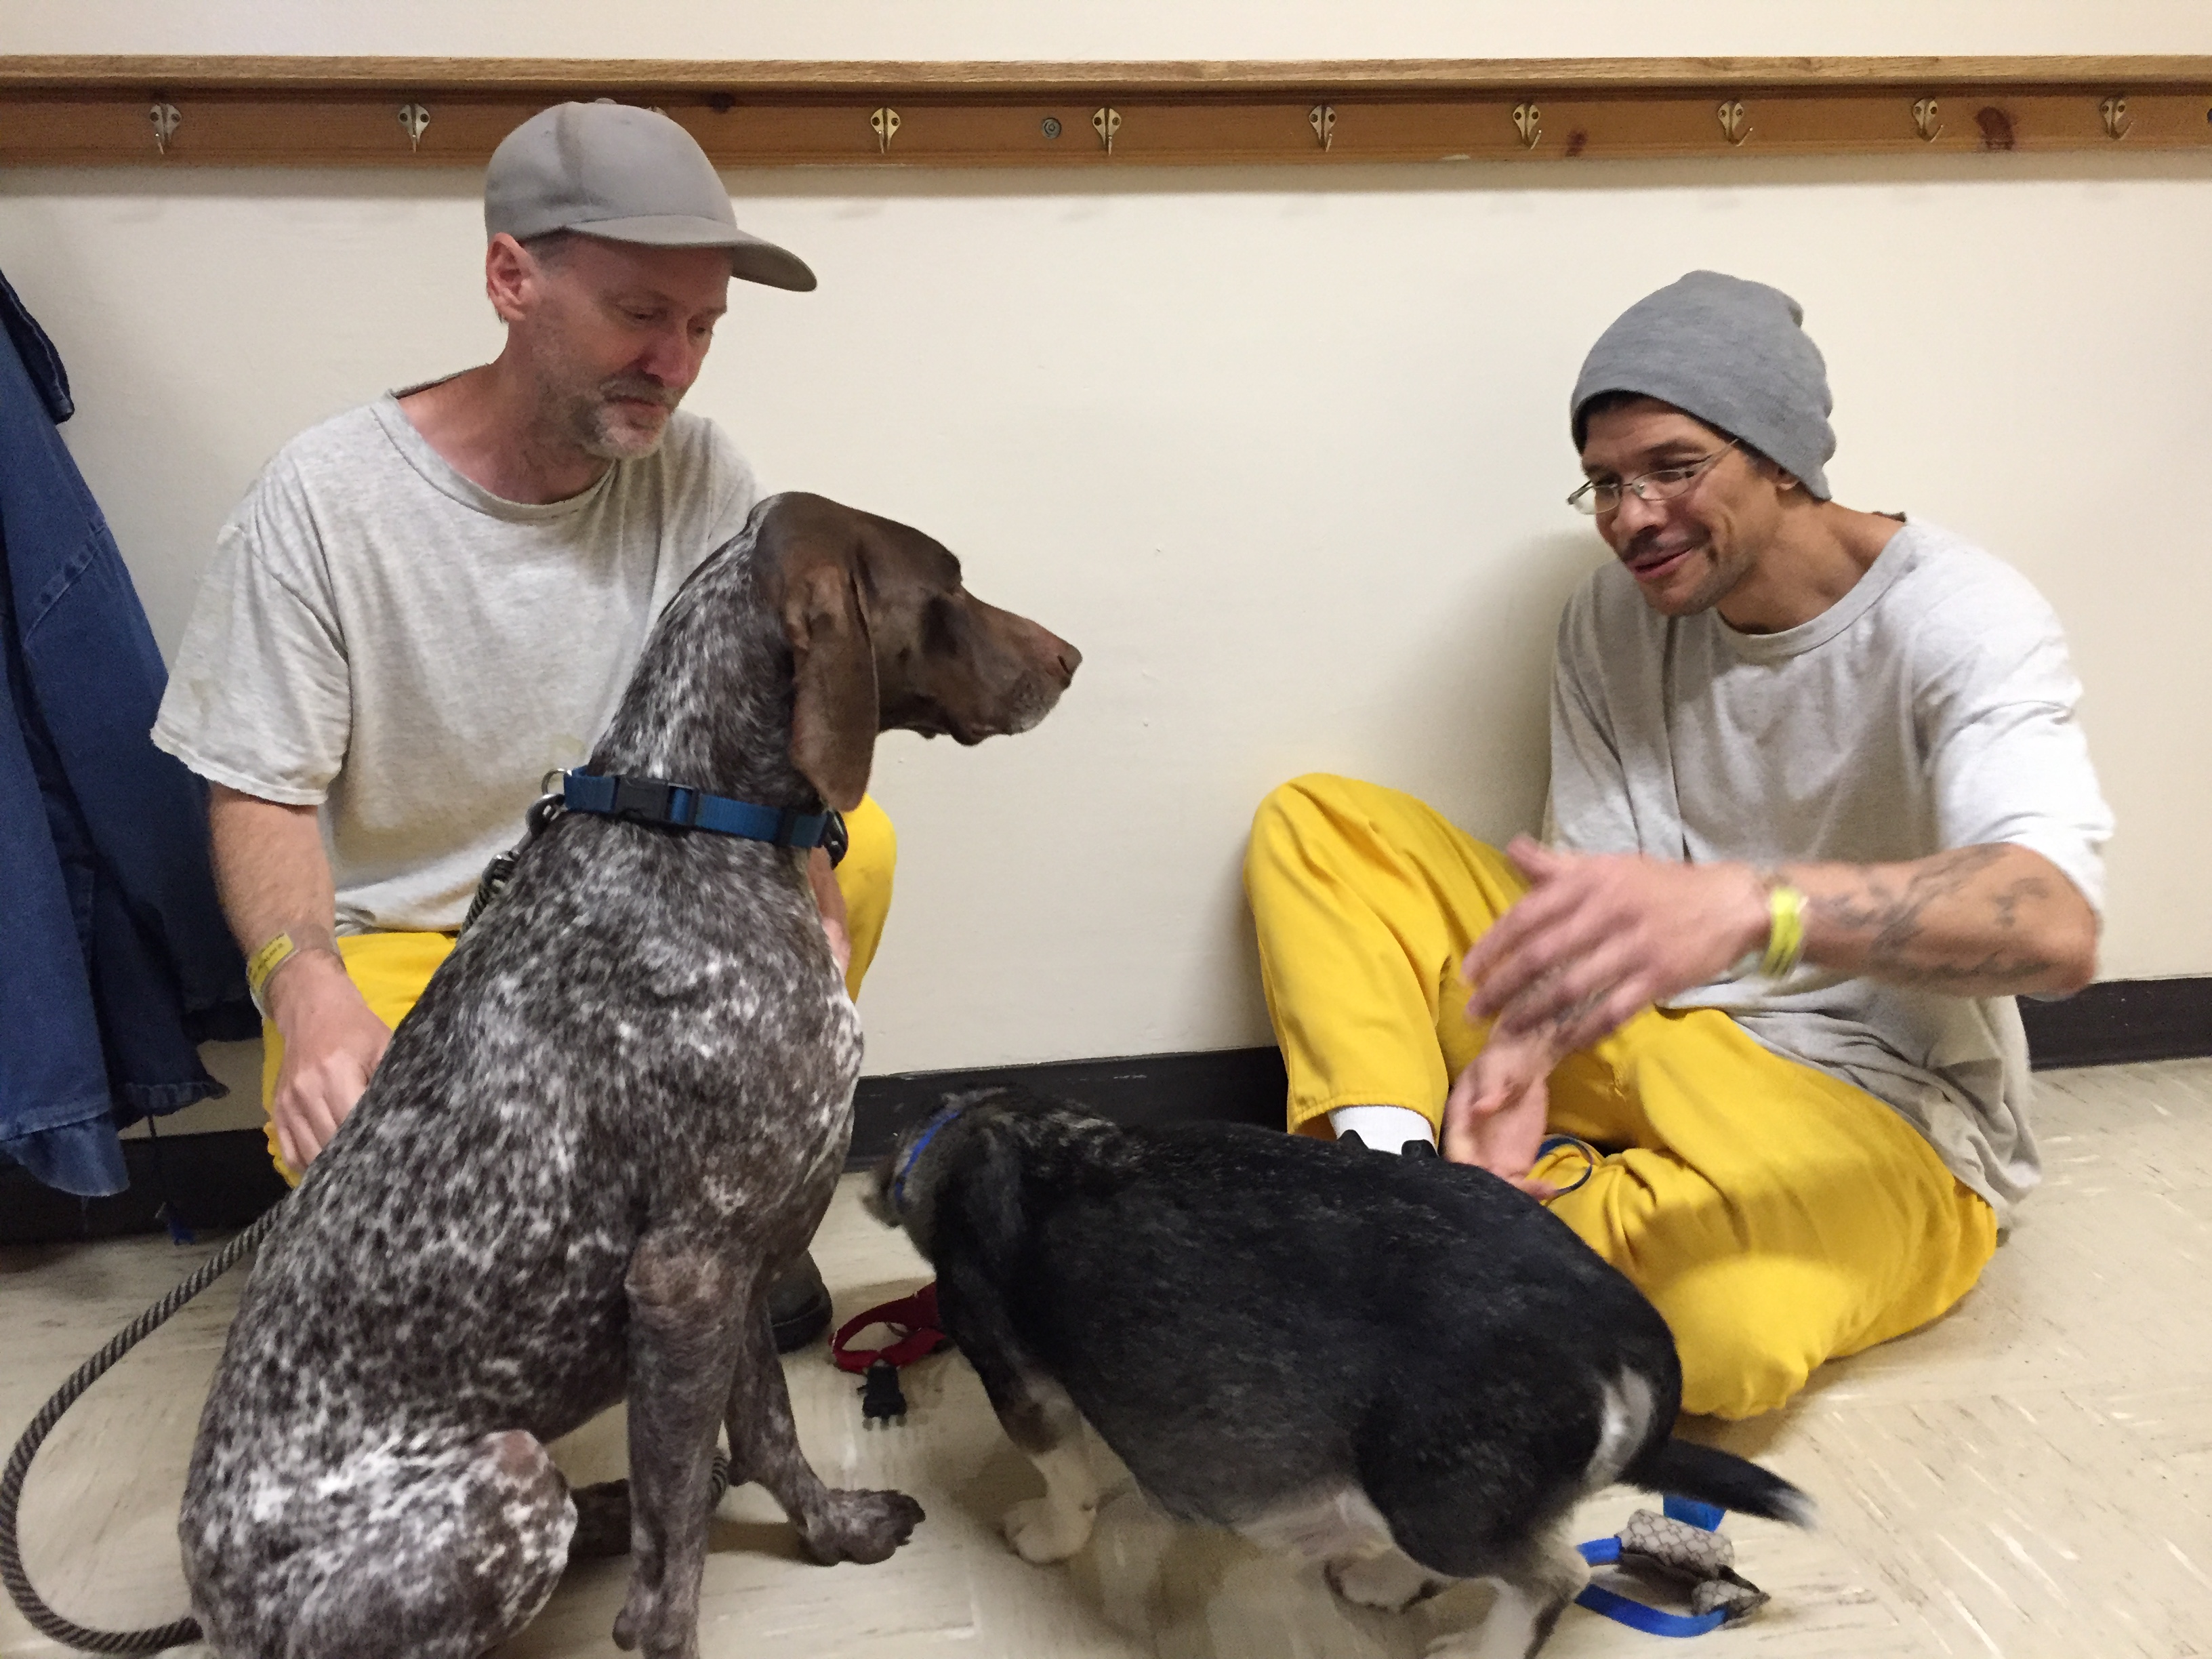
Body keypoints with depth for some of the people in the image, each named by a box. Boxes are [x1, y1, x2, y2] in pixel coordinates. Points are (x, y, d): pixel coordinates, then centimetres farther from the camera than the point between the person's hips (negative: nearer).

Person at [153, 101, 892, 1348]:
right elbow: (263, 793, -15)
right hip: (398, 938, -3)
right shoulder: (324, 501, -19)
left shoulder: (698, 476, -11)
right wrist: (308, 995, -34)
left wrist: (802, 899, -32)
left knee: (861, 845, -18)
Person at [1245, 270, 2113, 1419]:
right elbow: (1595, 899, -4)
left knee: (1727, 1325, -39)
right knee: (1312, 823, -1)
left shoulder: (1960, 621, -18)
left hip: (1880, 1116, -4)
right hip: (1648, 1042, 5)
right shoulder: (1617, 618, -2)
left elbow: (2055, 926, -35)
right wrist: (1519, 1055, -25)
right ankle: (1394, 1187, -18)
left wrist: (1741, 905, -53)